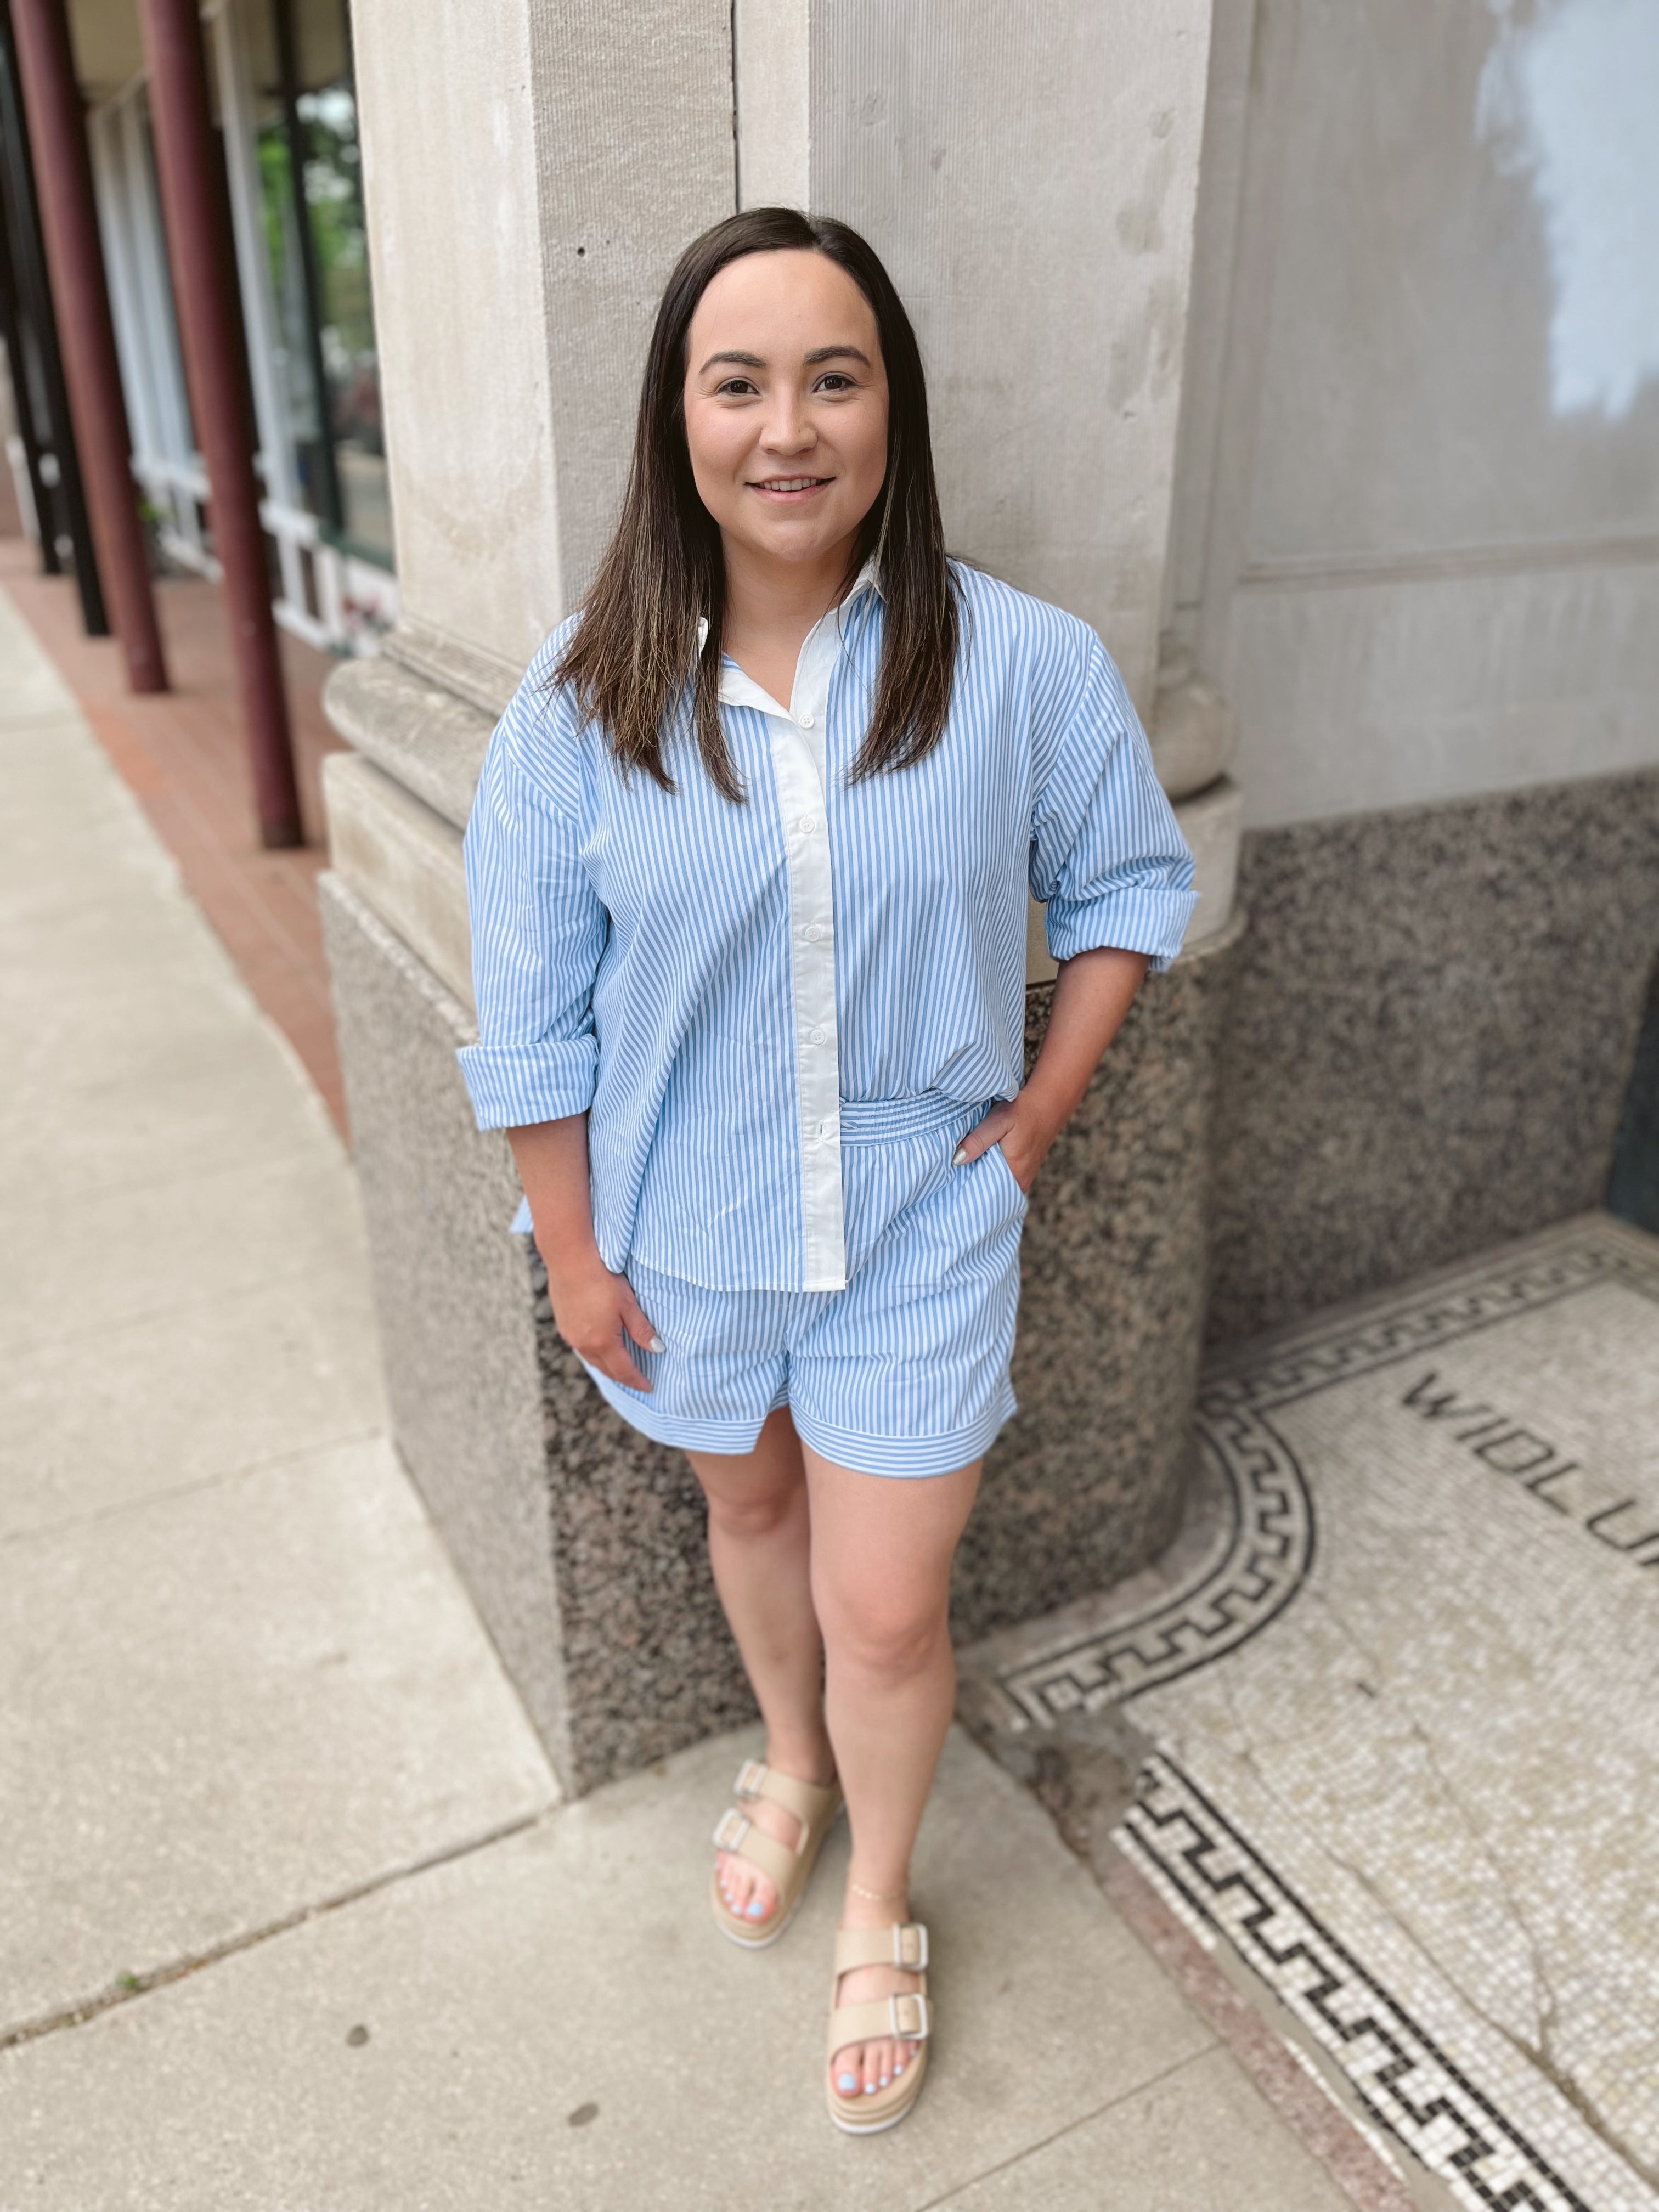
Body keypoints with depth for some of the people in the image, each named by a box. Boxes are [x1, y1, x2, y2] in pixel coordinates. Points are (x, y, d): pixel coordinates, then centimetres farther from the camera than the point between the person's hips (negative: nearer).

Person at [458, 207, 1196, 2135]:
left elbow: (1127, 886, 1)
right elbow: (532, 1018, -7)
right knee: (749, 1507, 25)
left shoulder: (1020, 663, -13)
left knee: (886, 1608, 7)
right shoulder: (587, 695, -12)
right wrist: (574, 1257, -4)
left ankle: (880, 1916, 39)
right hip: (686, 1235, 2)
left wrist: (1033, 1118, -5)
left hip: (919, 1226, -1)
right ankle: (792, 1759, 57)